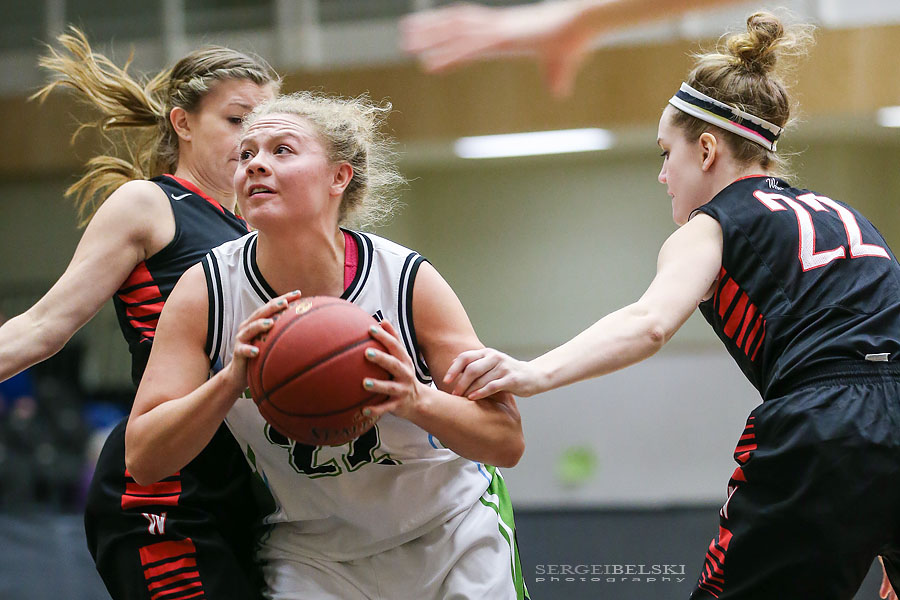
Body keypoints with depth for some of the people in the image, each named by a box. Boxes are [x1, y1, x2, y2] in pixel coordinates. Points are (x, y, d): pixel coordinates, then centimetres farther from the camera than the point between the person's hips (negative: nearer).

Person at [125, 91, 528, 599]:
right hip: (312, 553, 0)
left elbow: (508, 441, -18)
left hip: (453, 532, 0)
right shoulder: (206, 291, -16)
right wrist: (230, 381, -36)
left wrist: (416, 401, -39)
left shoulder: (409, 281, -20)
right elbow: (143, 460, -18)